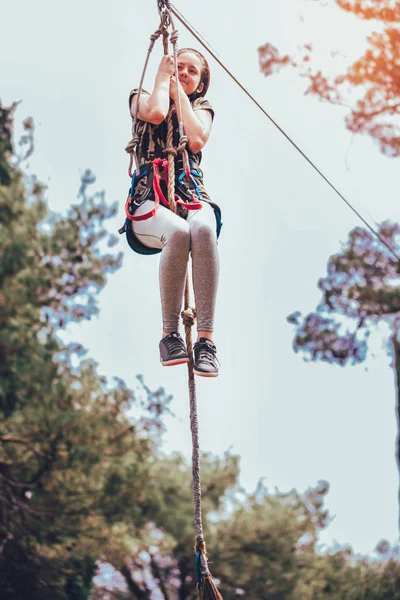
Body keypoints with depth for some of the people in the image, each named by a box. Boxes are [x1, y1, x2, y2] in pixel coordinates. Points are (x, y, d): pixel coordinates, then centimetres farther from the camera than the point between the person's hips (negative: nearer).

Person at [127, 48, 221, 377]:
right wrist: (163, 77, 8)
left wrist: (179, 91, 8)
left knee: (203, 229, -38)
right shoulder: (141, 98, 19)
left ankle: (206, 338, -41)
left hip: (191, 194, 2)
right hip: (150, 197, -2)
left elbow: (197, 140, -2)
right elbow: (156, 113, -8)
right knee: (178, 232, -39)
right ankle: (170, 334, -29)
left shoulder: (202, 108, 24)